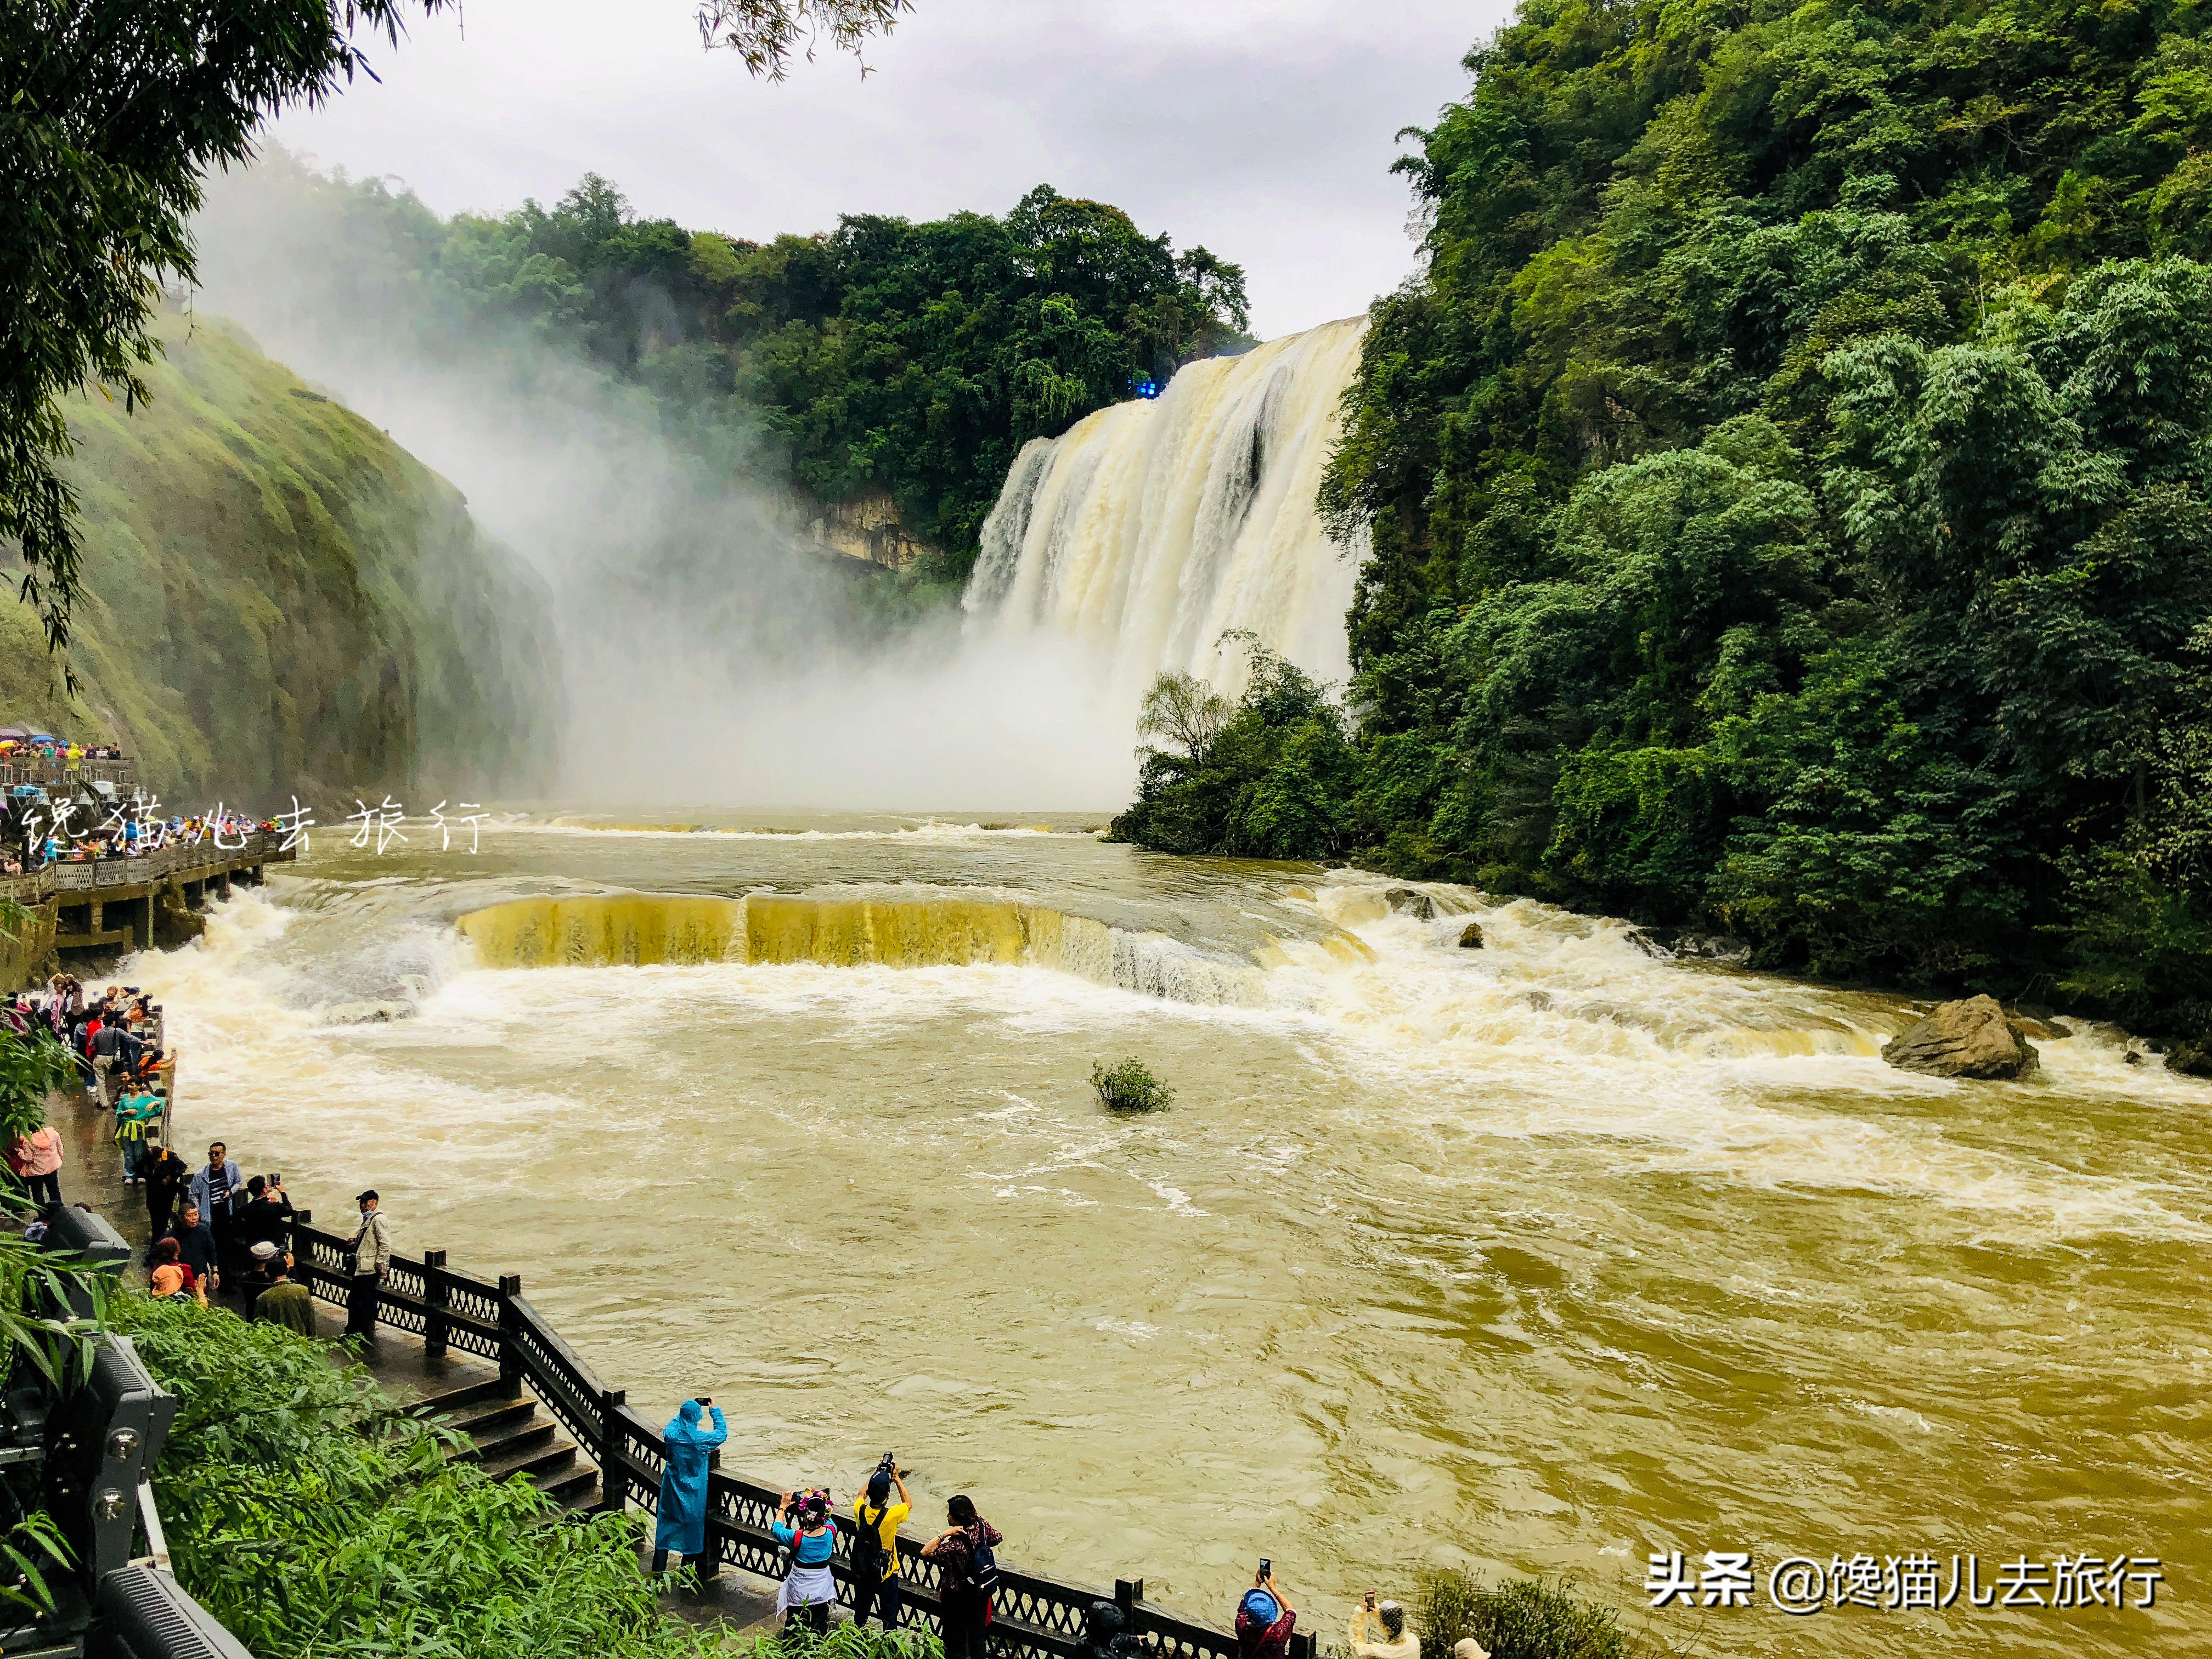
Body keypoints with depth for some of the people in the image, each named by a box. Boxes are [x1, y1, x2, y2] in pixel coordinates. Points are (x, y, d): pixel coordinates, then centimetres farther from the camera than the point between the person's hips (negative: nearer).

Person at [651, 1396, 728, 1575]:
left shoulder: (670, 1433, -12)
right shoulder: (701, 1438, -22)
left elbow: (676, 1420, 13)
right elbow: (722, 1433, -3)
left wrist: (692, 1406, 15)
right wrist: (715, 1410, 4)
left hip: (672, 1491, 3)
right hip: (693, 1493, -3)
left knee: (665, 1527, 15)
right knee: (692, 1529, 13)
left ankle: (658, 1571, 21)